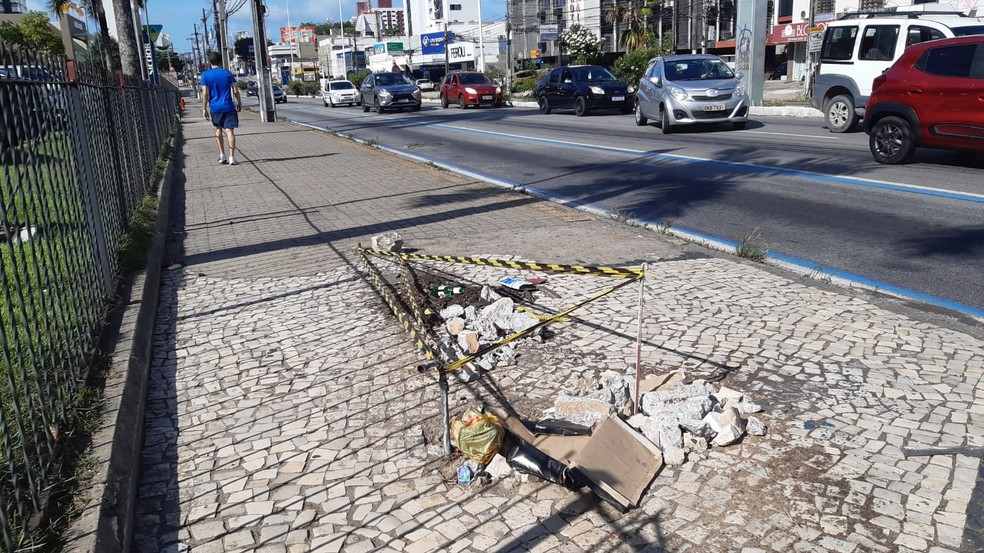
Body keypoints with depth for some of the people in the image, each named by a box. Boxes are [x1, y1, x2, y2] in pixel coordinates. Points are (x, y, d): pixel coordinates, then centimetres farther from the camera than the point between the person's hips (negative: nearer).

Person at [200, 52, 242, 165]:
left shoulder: (205, 74, -1)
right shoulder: (227, 73, 1)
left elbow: (205, 93, -6)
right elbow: (235, 91, -1)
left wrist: (204, 109, -1)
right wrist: (239, 103, 12)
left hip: (214, 108, 1)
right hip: (228, 107, -1)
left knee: (218, 129, 18)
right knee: (230, 131, -3)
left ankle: (222, 155, 18)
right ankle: (231, 157, -10)